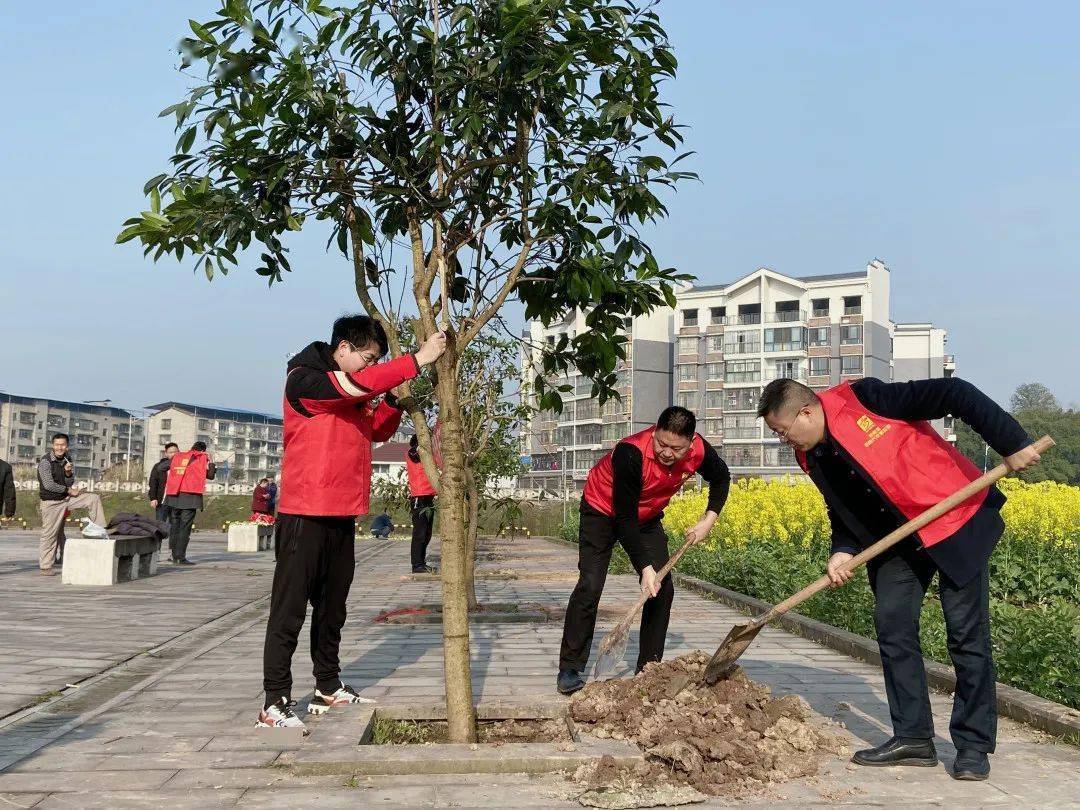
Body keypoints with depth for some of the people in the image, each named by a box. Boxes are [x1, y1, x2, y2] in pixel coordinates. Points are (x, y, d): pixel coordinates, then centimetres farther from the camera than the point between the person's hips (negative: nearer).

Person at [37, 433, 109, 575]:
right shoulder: (45, 461, -14)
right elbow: (48, 485, -18)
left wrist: (68, 473, -17)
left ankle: (96, 527, 0)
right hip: (51, 502, -6)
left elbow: (70, 484, 4)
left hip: (66, 498, 6)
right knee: (50, 534, -2)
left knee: (94, 498, -6)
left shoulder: (67, 461, 5)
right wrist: (69, 490, -10)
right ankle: (45, 566, 8)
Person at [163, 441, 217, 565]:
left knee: (174, 525, 14)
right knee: (185, 527, -4)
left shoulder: (176, 457, 15)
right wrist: (211, 461, 17)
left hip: (173, 495, 4)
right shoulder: (202, 458, 3)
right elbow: (210, 475, 4)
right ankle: (181, 557, -7)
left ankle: (174, 555, 18)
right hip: (190, 496, -4)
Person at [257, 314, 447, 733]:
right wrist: (418, 359, -24)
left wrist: (395, 398, 3)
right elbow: (359, 383, -26)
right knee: (290, 609, -5)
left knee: (332, 607, 15)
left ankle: (328, 687, 25)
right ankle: (275, 702, -1)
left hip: (342, 515, 9)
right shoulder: (304, 379, -11)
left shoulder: (352, 395, 16)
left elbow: (378, 430, 21)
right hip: (306, 514, -9)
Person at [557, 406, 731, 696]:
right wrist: (645, 567, -35)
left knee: (662, 589, -3)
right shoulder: (631, 453, -39)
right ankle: (569, 671, -7)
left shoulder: (699, 452, -23)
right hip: (603, 511, -5)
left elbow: (721, 478, 3)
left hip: (647, 517, 5)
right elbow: (624, 516, -33)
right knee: (590, 587, -15)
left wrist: (709, 519, -10)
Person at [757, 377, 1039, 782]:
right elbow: (843, 511, 10)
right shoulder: (813, 458, 2)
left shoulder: (863, 399, -22)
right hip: (897, 539, 7)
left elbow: (954, 394, -21)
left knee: (967, 634, -2)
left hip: (955, 518, -7)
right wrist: (843, 551, -10)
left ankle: (974, 745, 8)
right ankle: (912, 737, 11)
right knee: (892, 626, 1)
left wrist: (1010, 443, -24)